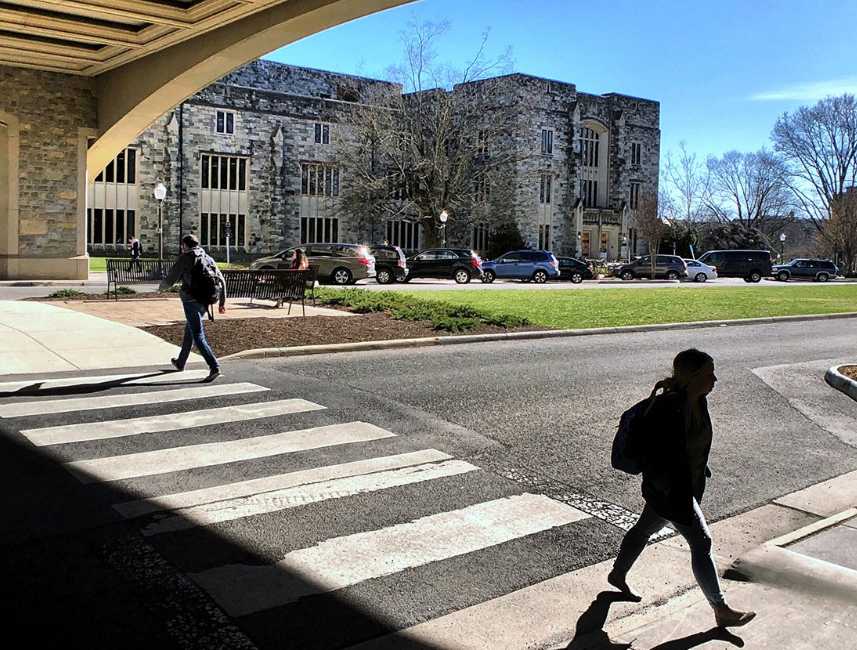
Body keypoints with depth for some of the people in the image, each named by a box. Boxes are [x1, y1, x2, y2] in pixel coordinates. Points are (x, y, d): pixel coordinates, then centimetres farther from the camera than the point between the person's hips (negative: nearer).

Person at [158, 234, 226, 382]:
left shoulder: (185, 258, -5)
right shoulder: (208, 259, 13)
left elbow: (171, 278, -5)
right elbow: (221, 280, 10)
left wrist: (161, 288, 17)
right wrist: (222, 302, 13)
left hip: (191, 301, -7)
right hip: (205, 302, 7)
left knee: (198, 336, -9)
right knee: (189, 331, 24)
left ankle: (214, 368, -21)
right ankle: (180, 363, 39)